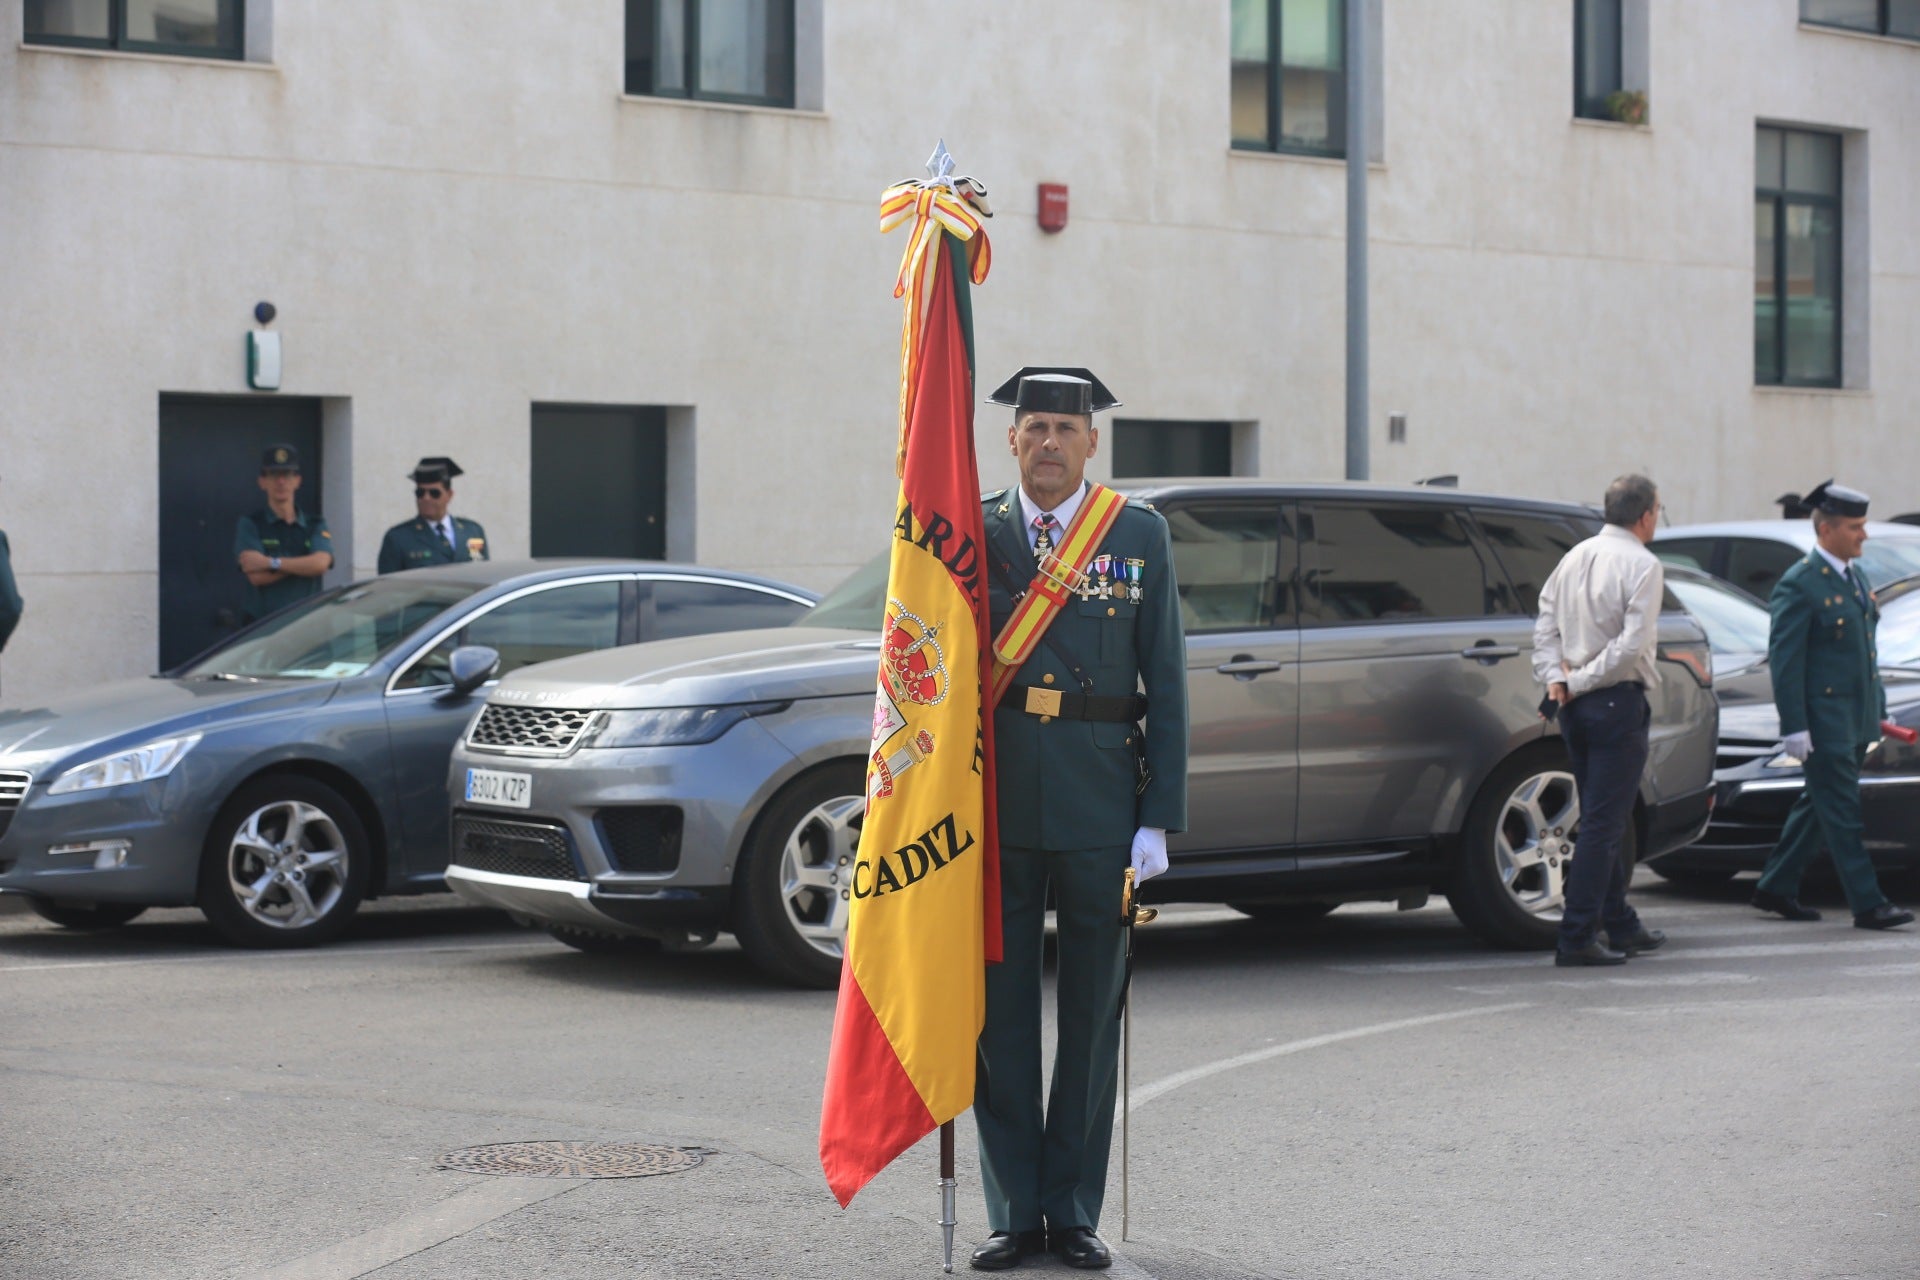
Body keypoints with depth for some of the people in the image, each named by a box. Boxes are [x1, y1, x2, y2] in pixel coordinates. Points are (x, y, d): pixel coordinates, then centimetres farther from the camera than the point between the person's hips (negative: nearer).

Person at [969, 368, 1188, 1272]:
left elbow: (1166, 681, 4)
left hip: (1101, 806, 0)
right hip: (995, 805, 1)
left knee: (1093, 1011, 5)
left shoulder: (1140, 534, 5)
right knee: (999, 1010, 4)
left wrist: (1160, 818, -3)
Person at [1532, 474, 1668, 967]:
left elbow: (1545, 625, 8)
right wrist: (1580, 681, -13)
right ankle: (1576, 938, -10)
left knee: (1602, 819, 17)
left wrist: (1556, 676, -3)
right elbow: (1632, 643, -19)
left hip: (1576, 706, 8)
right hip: (1617, 703, -8)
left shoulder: (1575, 557, 11)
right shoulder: (1641, 565, -11)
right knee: (1603, 823, -6)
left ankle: (1622, 926, 25)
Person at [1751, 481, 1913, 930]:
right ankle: (1868, 904, -5)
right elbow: (1783, 659, -15)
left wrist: (1878, 708, 18)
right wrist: (1794, 727, -19)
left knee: (1818, 806, 14)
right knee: (1843, 814, -6)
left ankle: (1776, 889, 24)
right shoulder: (1799, 585, -13)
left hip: (1857, 719, 9)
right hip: (1824, 720, -9)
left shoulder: (1854, 577, 15)